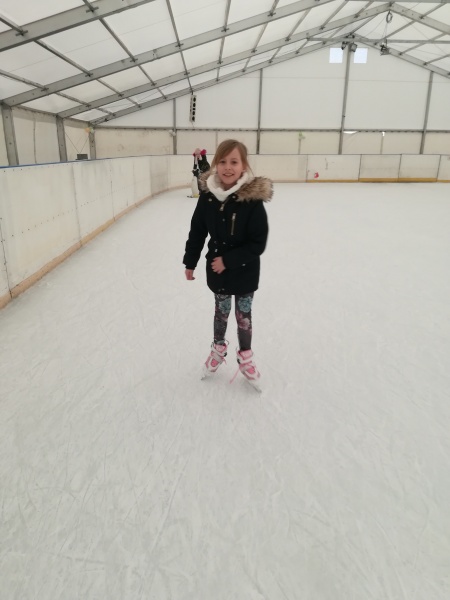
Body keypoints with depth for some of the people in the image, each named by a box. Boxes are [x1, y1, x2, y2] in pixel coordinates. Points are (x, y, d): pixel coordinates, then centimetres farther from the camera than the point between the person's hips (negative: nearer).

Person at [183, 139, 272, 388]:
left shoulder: (253, 198, -21)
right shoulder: (207, 195, -12)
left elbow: (258, 243, -18)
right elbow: (197, 232, 0)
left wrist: (228, 261, -20)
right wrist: (190, 262, 5)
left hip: (245, 272, -2)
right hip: (216, 269, 2)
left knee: (244, 315, 14)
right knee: (221, 312, 19)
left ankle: (245, 356, 36)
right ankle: (218, 348, 45)